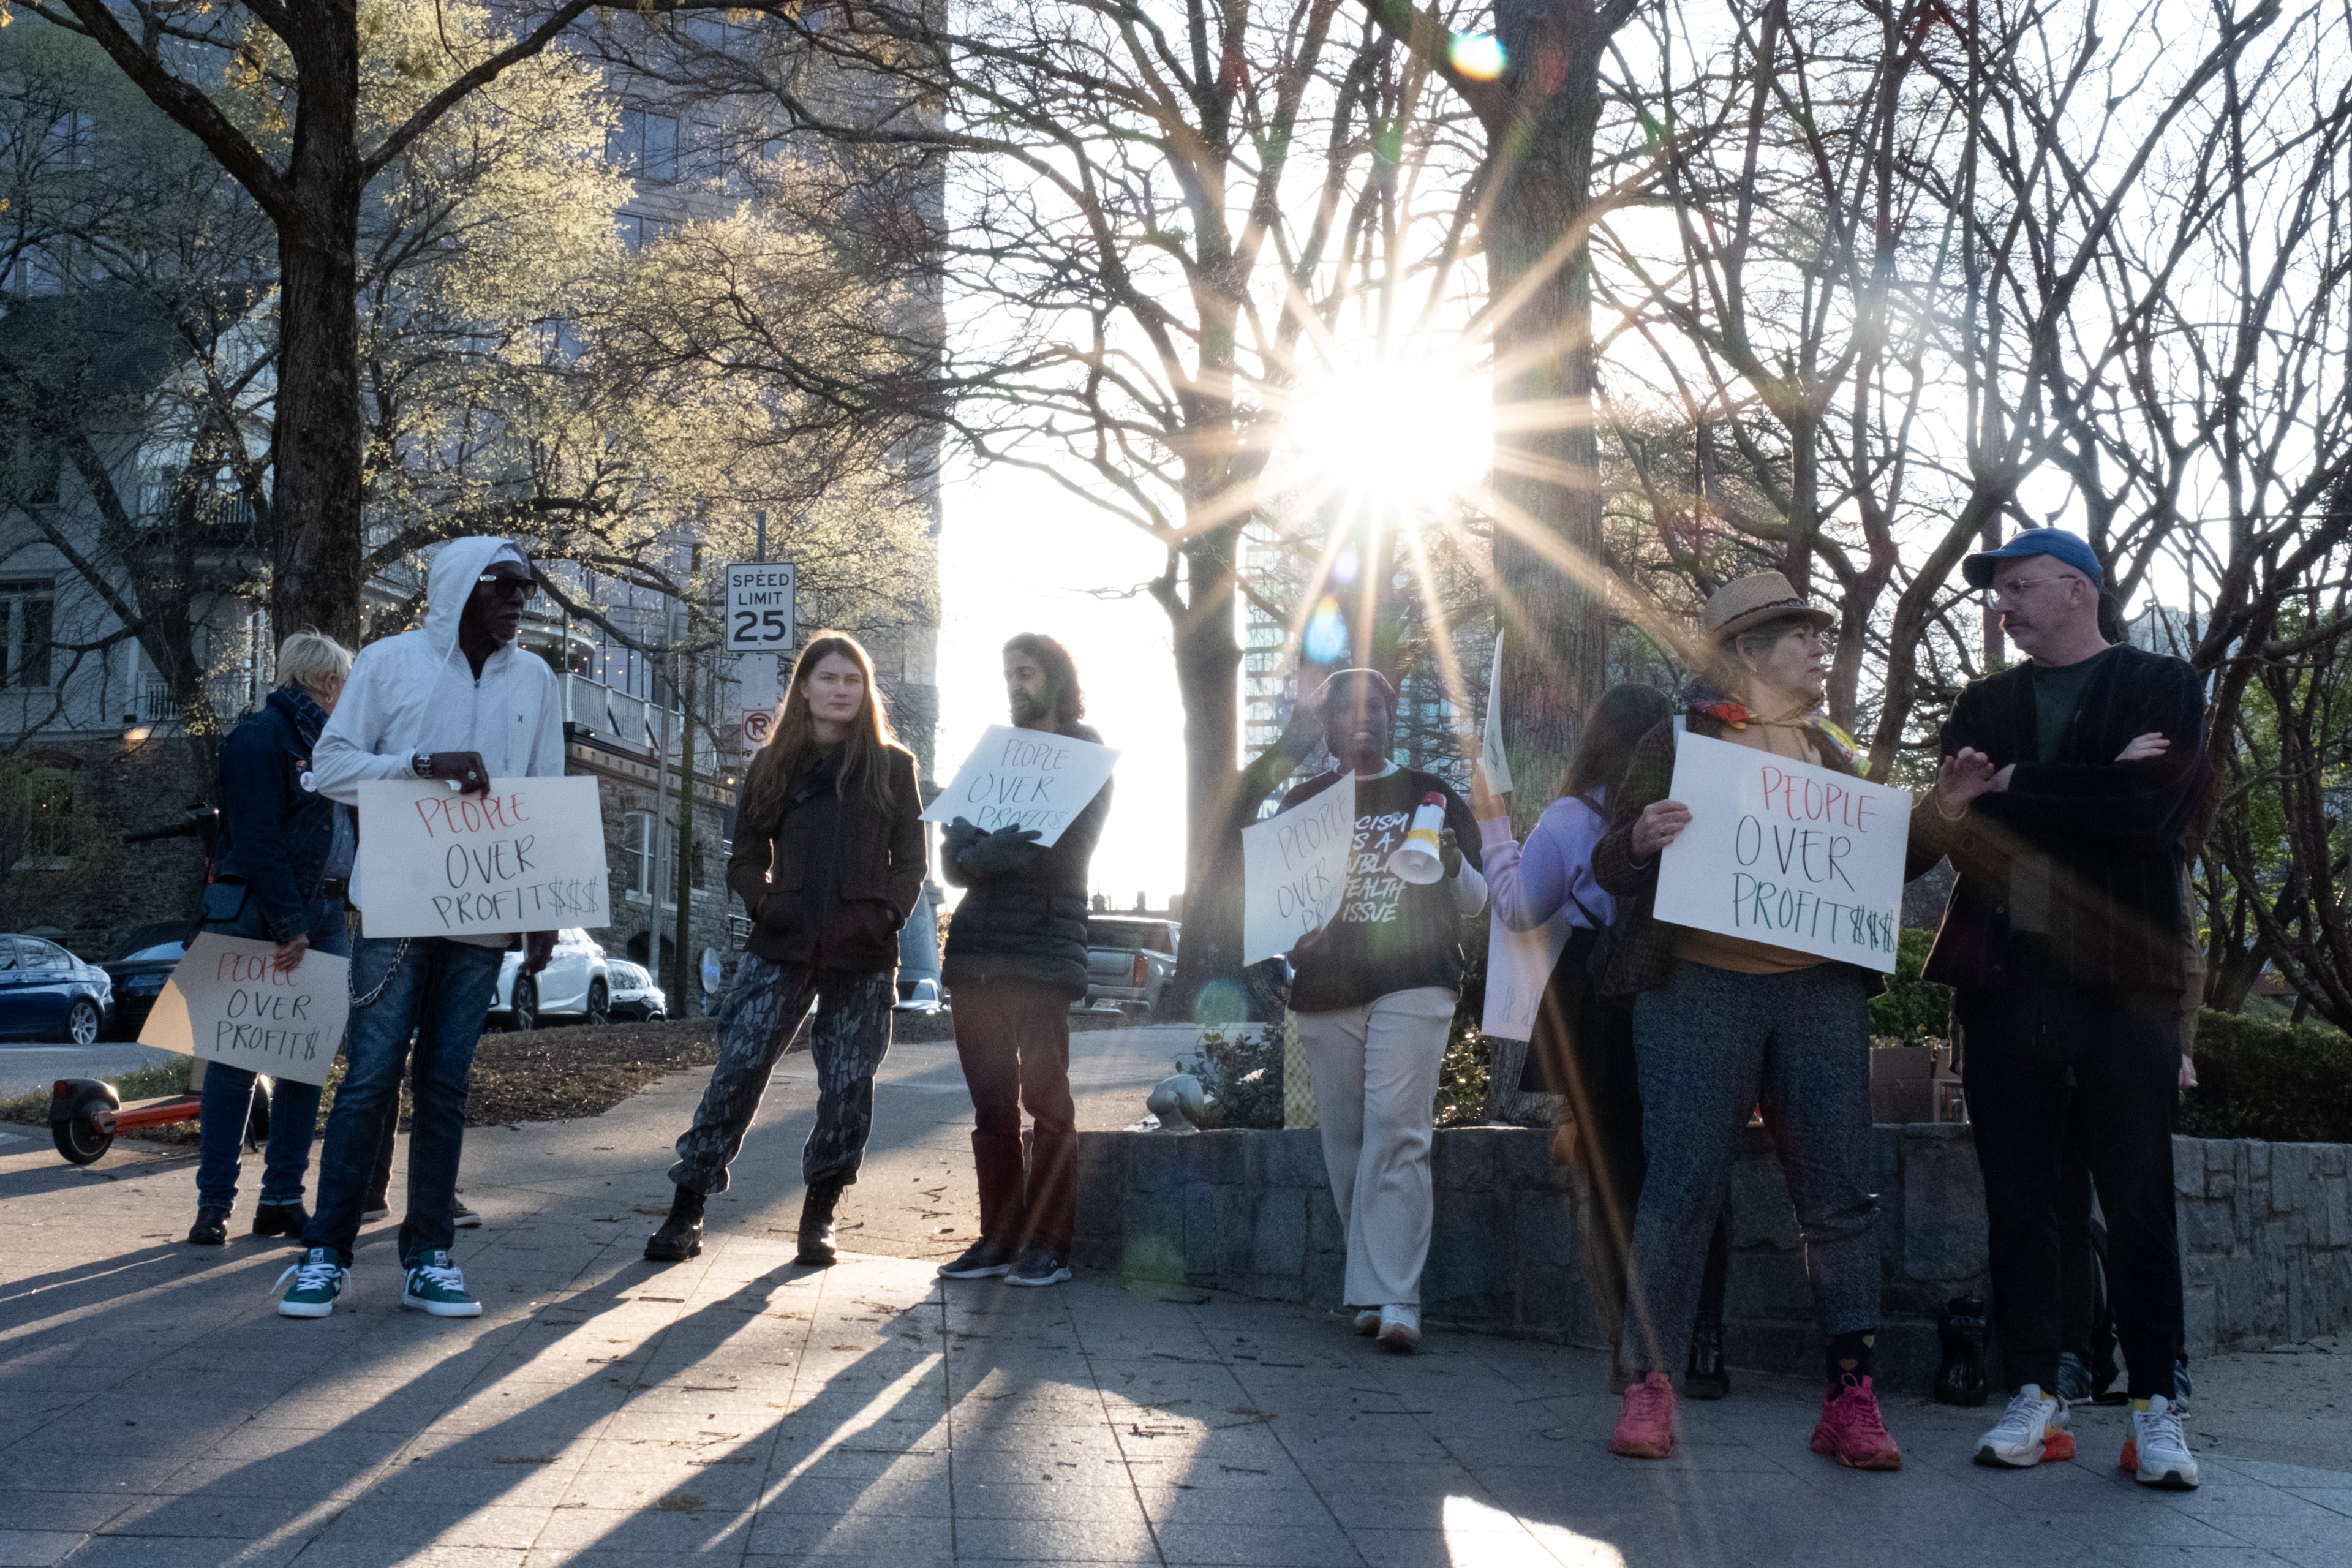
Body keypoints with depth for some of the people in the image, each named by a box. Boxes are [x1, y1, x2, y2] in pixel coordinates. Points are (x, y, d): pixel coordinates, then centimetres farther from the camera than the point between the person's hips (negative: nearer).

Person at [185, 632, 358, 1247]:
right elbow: (257, 839, -16)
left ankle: (282, 1199, 12)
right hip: (258, 915, -8)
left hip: (324, 915, 8)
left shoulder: (327, 737, 17)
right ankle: (214, 1202, 3)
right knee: (236, 1057, -2)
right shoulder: (262, 735, -9)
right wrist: (288, 925, -19)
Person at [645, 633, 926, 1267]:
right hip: (781, 947, 0)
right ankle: (686, 1212, -1)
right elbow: (746, 859, 12)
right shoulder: (773, 764, 11)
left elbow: (912, 861, 8)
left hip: (863, 954, 0)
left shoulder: (893, 766, 8)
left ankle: (819, 1218, 15)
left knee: (847, 1086, 1)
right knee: (737, 1069, -6)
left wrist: (881, 913, -8)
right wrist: (769, 904, -6)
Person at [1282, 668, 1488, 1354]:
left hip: (1414, 984, -2)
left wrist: (1452, 865, -11)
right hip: (1325, 990, 3)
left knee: (1396, 1136, -14)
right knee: (1346, 1143, 0)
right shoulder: (1303, 803, 16)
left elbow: (1476, 901, 11)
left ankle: (1396, 1302, -17)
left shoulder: (1431, 796, 12)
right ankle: (1374, 1291, 7)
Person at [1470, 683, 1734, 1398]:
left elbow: (1519, 909, 7)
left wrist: (1493, 827, 18)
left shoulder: (1568, 819, -2)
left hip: (1600, 1020, -1)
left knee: (1617, 1183, 7)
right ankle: (1701, 1351, 5)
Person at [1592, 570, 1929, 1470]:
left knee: (1839, 1193, 0)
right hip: (1698, 989, -4)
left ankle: (1850, 1397, 5)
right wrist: (1640, 839, -21)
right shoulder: (1679, 741, 5)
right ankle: (1650, 1385, 4)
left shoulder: (1830, 749, 19)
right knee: (1681, 1185, -5)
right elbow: (1612, 870, 1)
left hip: (1821, 993, 4)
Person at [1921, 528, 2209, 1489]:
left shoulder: (2162, 687, 4)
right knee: (2015, 1197, 4)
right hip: (2004, 976, 3)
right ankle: (2034, 1393, 11)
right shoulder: (1982, 705, 15)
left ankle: (2154, 1403, 8)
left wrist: (2016, 788, -7)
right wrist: (2091, 789, -12)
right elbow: (1951, 831, 2)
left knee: (2138, 1199, 0)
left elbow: (2153, 808, -13)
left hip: (2122, 977, -3)